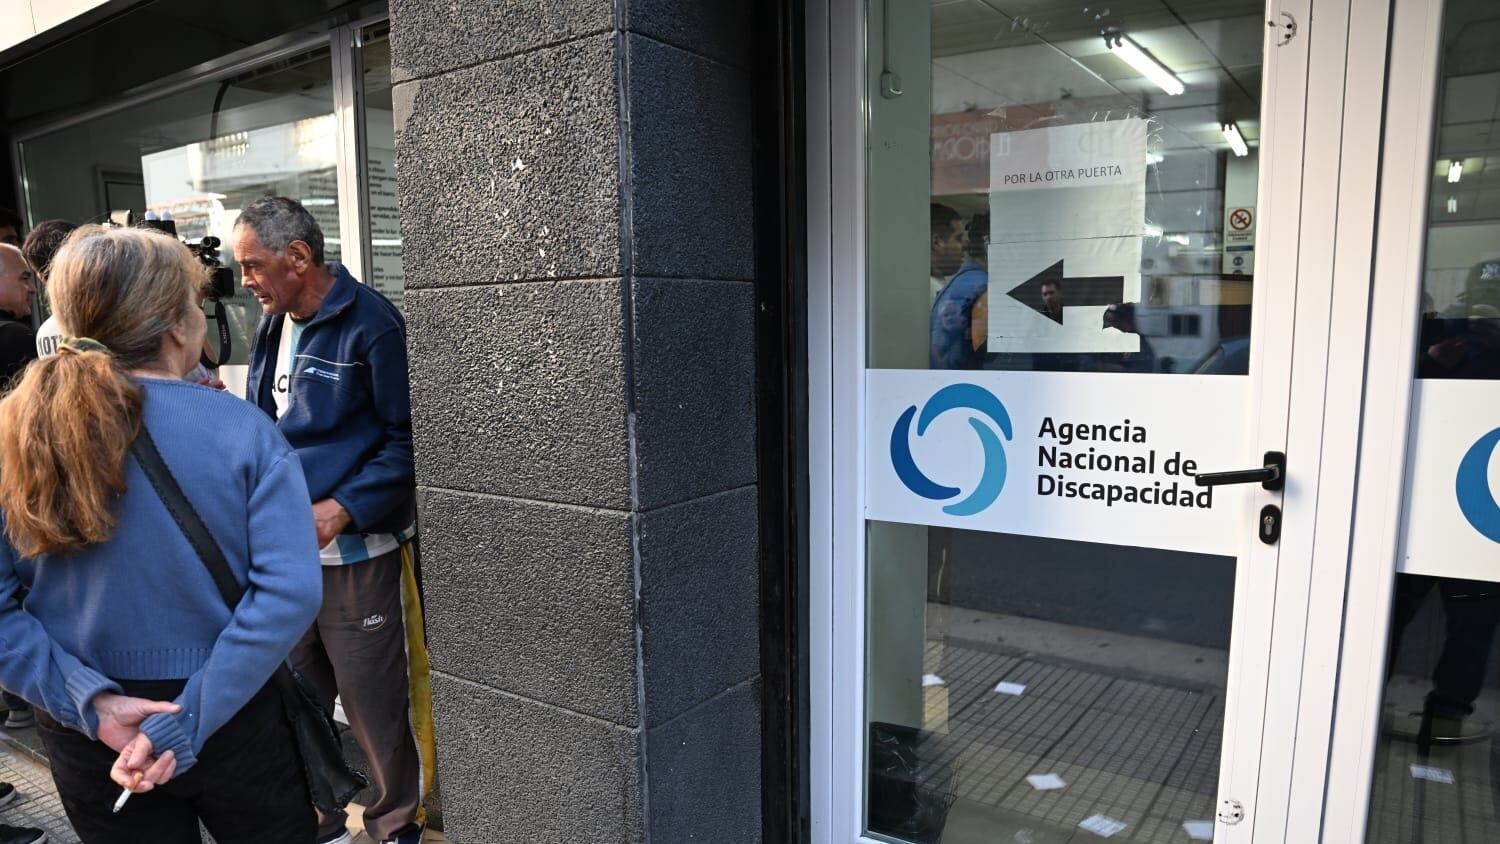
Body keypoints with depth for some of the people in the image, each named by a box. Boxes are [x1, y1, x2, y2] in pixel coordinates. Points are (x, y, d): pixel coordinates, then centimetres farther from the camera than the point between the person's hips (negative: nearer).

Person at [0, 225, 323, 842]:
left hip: (86, 740, 3)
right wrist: (185, 723, -20)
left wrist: (88, 701, -12)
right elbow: (290, 592, -24)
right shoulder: (241, 429, -16)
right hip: (231, 718, -2)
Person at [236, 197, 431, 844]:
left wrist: (342, 509, -21)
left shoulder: (371, 324, -12)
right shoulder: (273, 325, 12)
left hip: (355, 552, -7)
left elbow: (406, 438, -13)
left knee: (372, 704, 4)